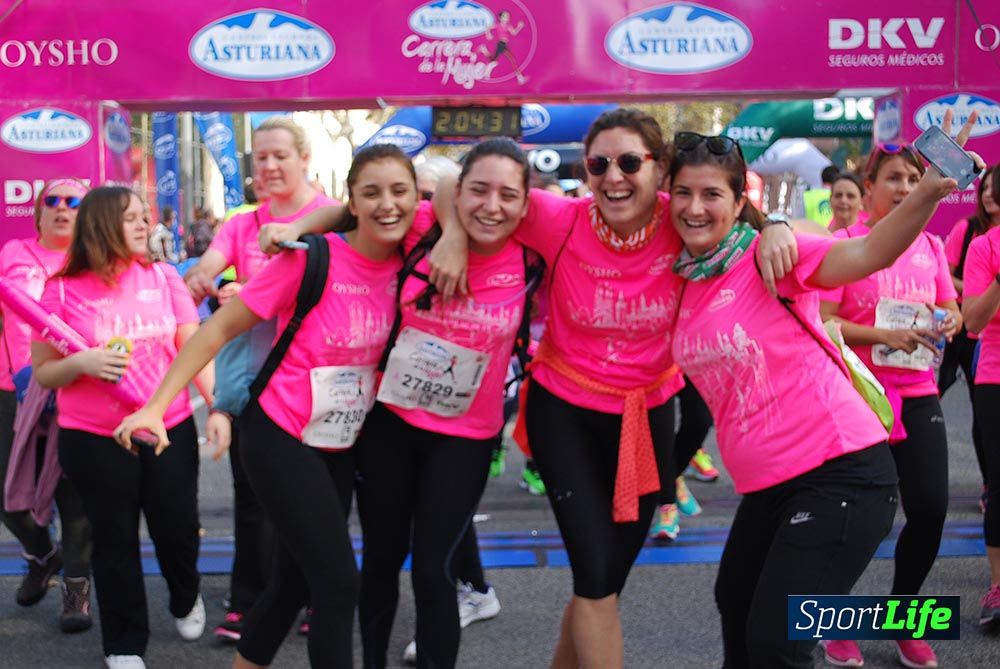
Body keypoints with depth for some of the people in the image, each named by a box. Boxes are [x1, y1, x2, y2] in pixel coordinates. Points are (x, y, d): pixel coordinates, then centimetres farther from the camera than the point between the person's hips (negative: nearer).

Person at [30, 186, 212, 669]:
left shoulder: (163, 277, 1)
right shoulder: (63, 290, -6)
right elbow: (42, 372, 0)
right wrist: (79, 363, -20)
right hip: (94, 440, -2)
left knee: (178, 527, 9)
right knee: (115, 540, 9)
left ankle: (186, 599, 42)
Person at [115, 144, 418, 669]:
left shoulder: (406, 265, -4)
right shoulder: (312, 257, -19)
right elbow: (221, 327, -14)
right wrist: (156, 407, -18)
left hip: (343, 445, 6)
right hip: (281, 438, -6)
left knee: (295, 581, 15)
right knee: (339, 582, -8)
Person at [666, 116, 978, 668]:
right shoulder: (683, 281, 6)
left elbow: (868, 254, -29)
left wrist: (928, 192, -46)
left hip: (840, 472, -8)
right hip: (768, 483, 8)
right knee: (735, 601, 29)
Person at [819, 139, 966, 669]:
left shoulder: (930, 246, 8)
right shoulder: (845, 243, -8)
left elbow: (950, 308, 17)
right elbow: (820, 322, -12)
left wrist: (950, 321, -6)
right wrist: (884, 335, -23)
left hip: (917, 395, 5)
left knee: (931, 508, -1)